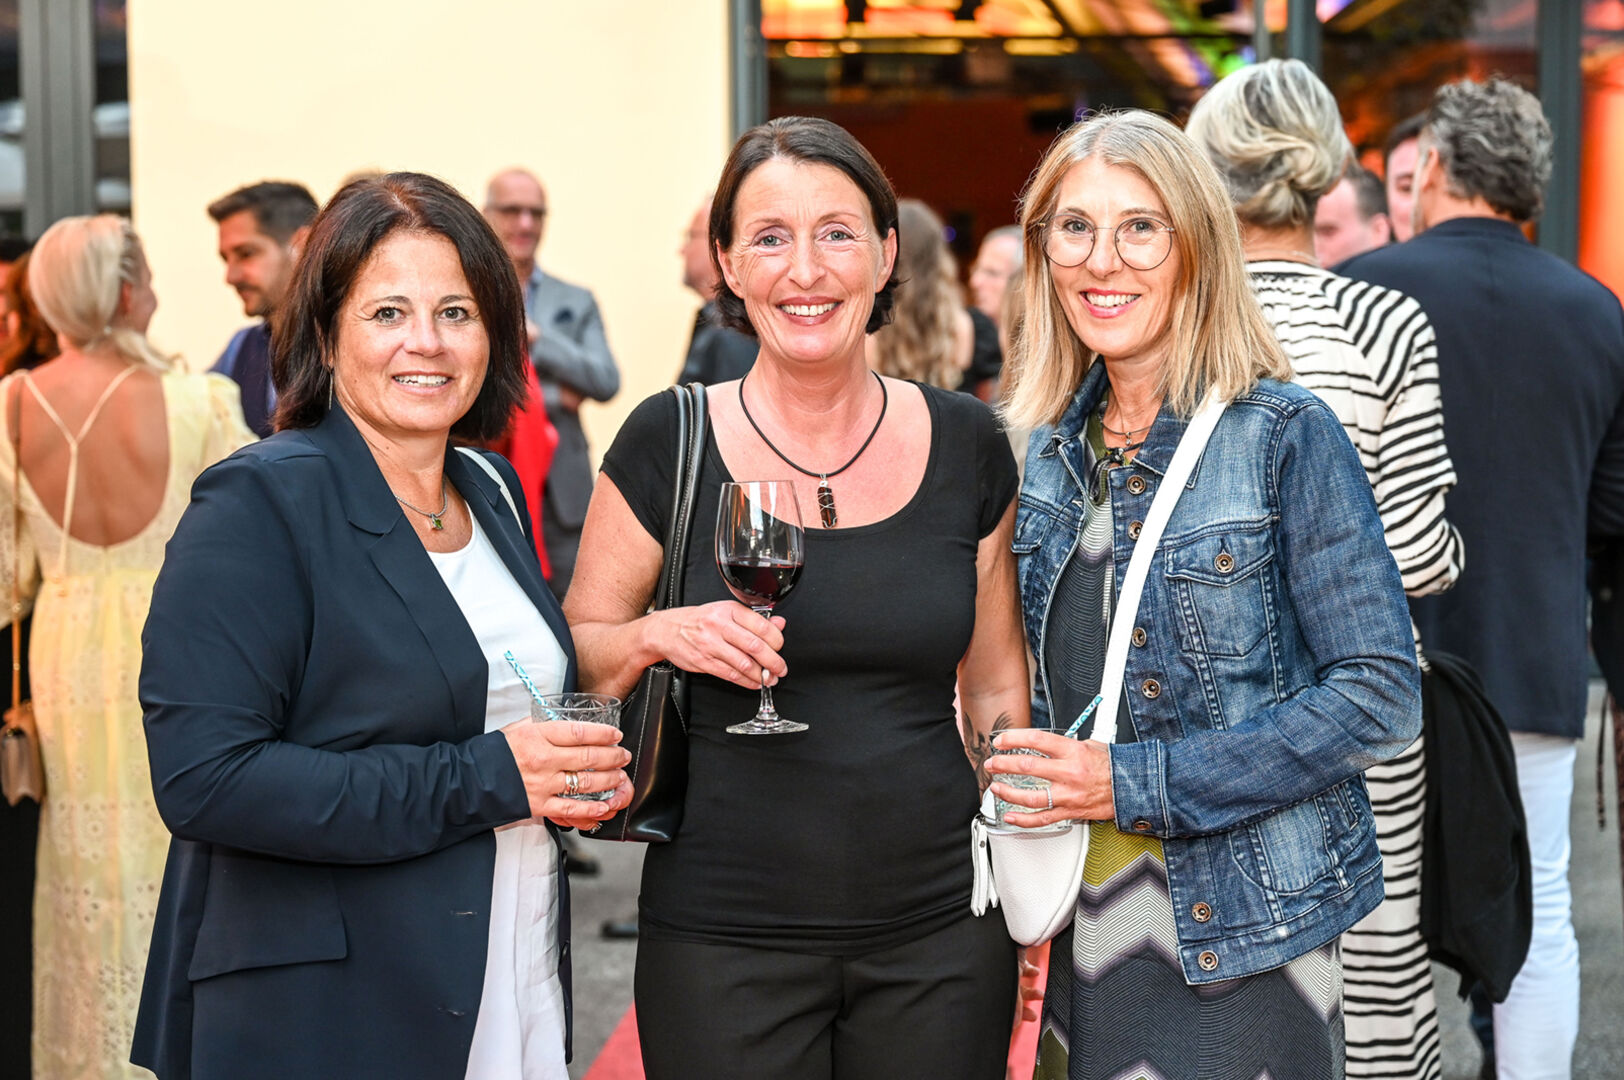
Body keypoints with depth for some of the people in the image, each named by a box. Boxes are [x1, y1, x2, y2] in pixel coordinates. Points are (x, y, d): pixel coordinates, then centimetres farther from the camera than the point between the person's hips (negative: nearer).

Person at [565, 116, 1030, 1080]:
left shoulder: (966, 446, 3)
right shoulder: (670, 443, -4)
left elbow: (998, 689, 12)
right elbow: (573, 654, 3)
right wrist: (656, 638, -17)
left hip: (940, 933, 2)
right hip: (722, 941, -2)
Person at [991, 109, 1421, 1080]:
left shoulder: (1285, 435, -11)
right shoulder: (1052, 447, 7)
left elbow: (1382, 695, -15)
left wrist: (1138, 784, -18)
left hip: (1235, 939, -5)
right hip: (1075, 927, 5)